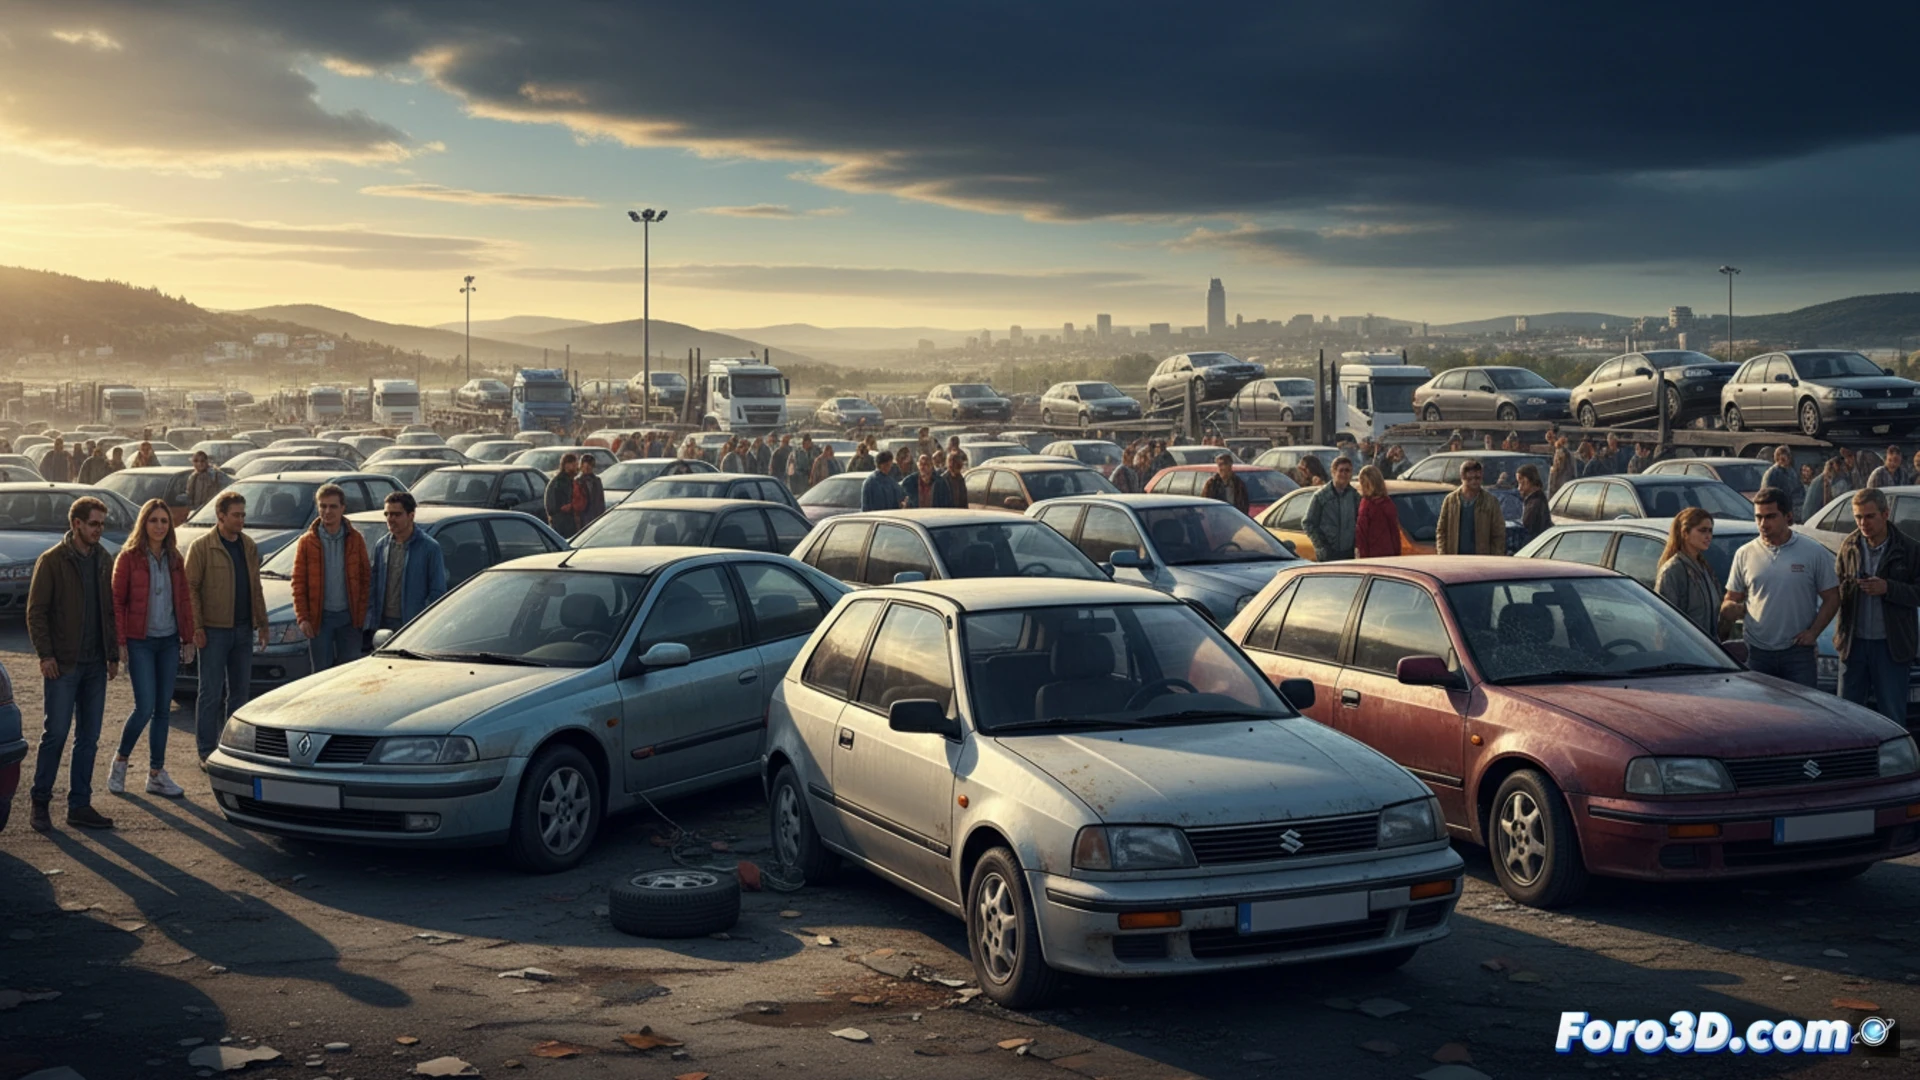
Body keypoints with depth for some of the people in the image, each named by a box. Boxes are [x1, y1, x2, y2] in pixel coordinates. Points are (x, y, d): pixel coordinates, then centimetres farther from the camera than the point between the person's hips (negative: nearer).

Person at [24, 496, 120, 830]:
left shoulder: (103, 561, 12)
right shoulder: (51, 561, -5)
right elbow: (36, 612, -7)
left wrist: (113, 655, 11)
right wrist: (45, 654, -13)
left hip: (95, 665, 6)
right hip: (63, 664, -6)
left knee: (89, 739, 7)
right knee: (56, 734, -5)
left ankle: (80, 805, 12)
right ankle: (40, 801, 8)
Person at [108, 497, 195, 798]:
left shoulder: (174, 559, 8)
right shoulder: (129, 557, -6)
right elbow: (116, 601, -6)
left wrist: (187, 638, 8)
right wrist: (120, 641, -11)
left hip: (169, 641, 5)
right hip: (140, 642, -5)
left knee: (163, 709, 7)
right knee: (145, 707, -10)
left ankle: (156, 774, 14)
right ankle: (120, 762, 13)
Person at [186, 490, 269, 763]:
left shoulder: (248, 546, 12)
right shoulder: (201, 547, -6)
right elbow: (191, 589, -8)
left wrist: (262, 622, 12)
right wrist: (196, 627, -14)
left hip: (243, 629, 6)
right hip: (214, 630, -6)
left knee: (241, 690, 9)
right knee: (211, 692, -2)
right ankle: (206, 751, 4)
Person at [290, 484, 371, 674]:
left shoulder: (355, 539, 4)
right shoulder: (306, 542, 2)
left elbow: (366, 577, 6)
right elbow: (298, 583, 1)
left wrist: (361, 612, -3)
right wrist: (302, 618, -7)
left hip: (348, 617, 0)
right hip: (319, 617, 0)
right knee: (322, 672, 4)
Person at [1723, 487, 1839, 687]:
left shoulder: (1814, 552, 1)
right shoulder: (1745, 554, 7)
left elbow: (1831, 598, 5)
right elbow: (1732, 598, 11)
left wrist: (1813, 632, -7)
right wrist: (1731, 608, -14)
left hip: (1798, 652, -2)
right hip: (1757, 653, 2)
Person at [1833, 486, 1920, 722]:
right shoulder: (1849, 545, 5)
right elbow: (1835, 586, 12)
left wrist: (1888, 588, -18)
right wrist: (1847, 586, -10)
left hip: (1891, 646, -3)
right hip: (1853, 643, 3)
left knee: (1893, 716, 4)